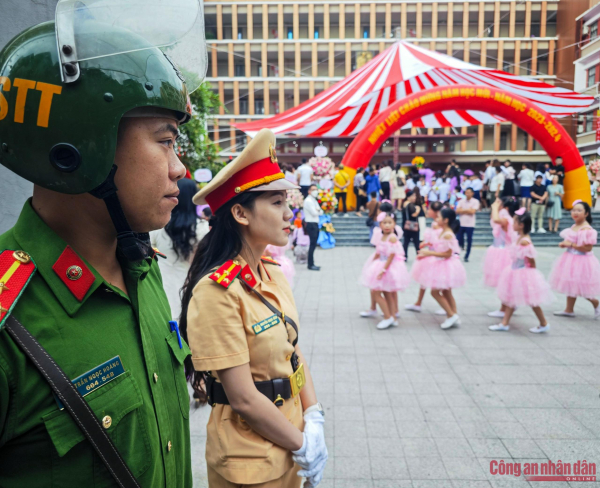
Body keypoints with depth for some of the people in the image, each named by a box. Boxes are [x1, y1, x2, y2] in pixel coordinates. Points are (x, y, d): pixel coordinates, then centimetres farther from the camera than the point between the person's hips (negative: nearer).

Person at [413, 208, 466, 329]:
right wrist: (426, 254, 7)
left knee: (435, 292, -4)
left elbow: (447, 254, -24)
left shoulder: (448, 234, -22)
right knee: (446, 292, 15)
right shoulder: (443, 232, 7)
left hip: (447, 266, -10)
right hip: (443, 265, 10)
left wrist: (429, 253, -22)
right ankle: (455, 317, 23)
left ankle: (452, 315, 2)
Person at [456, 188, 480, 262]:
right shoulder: (461, 201, 5)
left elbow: (472, 211, -12)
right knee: (459, 239, 2)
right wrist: (468, 210, -8)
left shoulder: (475, 202, -1)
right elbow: (457, 211, -5)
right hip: (461, 223, 2)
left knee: (469, 241, 3)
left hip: (470, 224, -2)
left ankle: (466, 256, 13)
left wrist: (463, 210, -5)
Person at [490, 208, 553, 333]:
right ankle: (504, 323, 18)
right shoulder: (519, 237, 3)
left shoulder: (525, 241, -24)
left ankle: (544, 324, 23)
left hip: (525, 274, -9)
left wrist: (531, 274, -10)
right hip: (516, 272, 9)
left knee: (532, 301, 5)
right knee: (511, 298, 12)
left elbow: (532, 262, -18)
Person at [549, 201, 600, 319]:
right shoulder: (574, 226, 7)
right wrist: (565, 244, 1)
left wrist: (571, 244, -23)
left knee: (579, 288, 1)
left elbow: (588, 248, -25)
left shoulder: (587, 229, -21)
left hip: (581, 261, -9)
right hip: (571, 259, 9)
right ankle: (569, 310, 25)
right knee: (571, 285, 15)